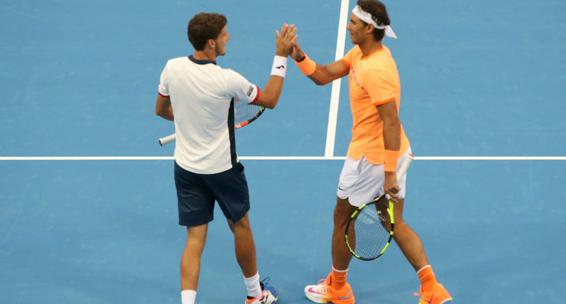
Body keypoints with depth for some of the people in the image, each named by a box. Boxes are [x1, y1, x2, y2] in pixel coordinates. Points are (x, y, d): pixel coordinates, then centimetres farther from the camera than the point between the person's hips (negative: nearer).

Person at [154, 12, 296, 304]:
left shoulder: (172, 68, -10)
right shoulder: (227, 80, -24)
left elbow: (161, 110, 6)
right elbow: (270, 100, -8)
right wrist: (281, 56, -7)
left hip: (185, 167, 4)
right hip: (221, 168, -3)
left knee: (195, 238, 7)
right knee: (240, 226, 18)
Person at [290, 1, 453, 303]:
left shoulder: (376, 70, -26)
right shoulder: (359, 53, 4)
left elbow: (391, 123, -27)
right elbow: (323, 76, 7)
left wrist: (389, 174, -26)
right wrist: (299, 57, -12)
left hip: (371, 158, -9)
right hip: (395, 154, 9)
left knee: (343, 220, 12)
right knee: (396, 223, 15)